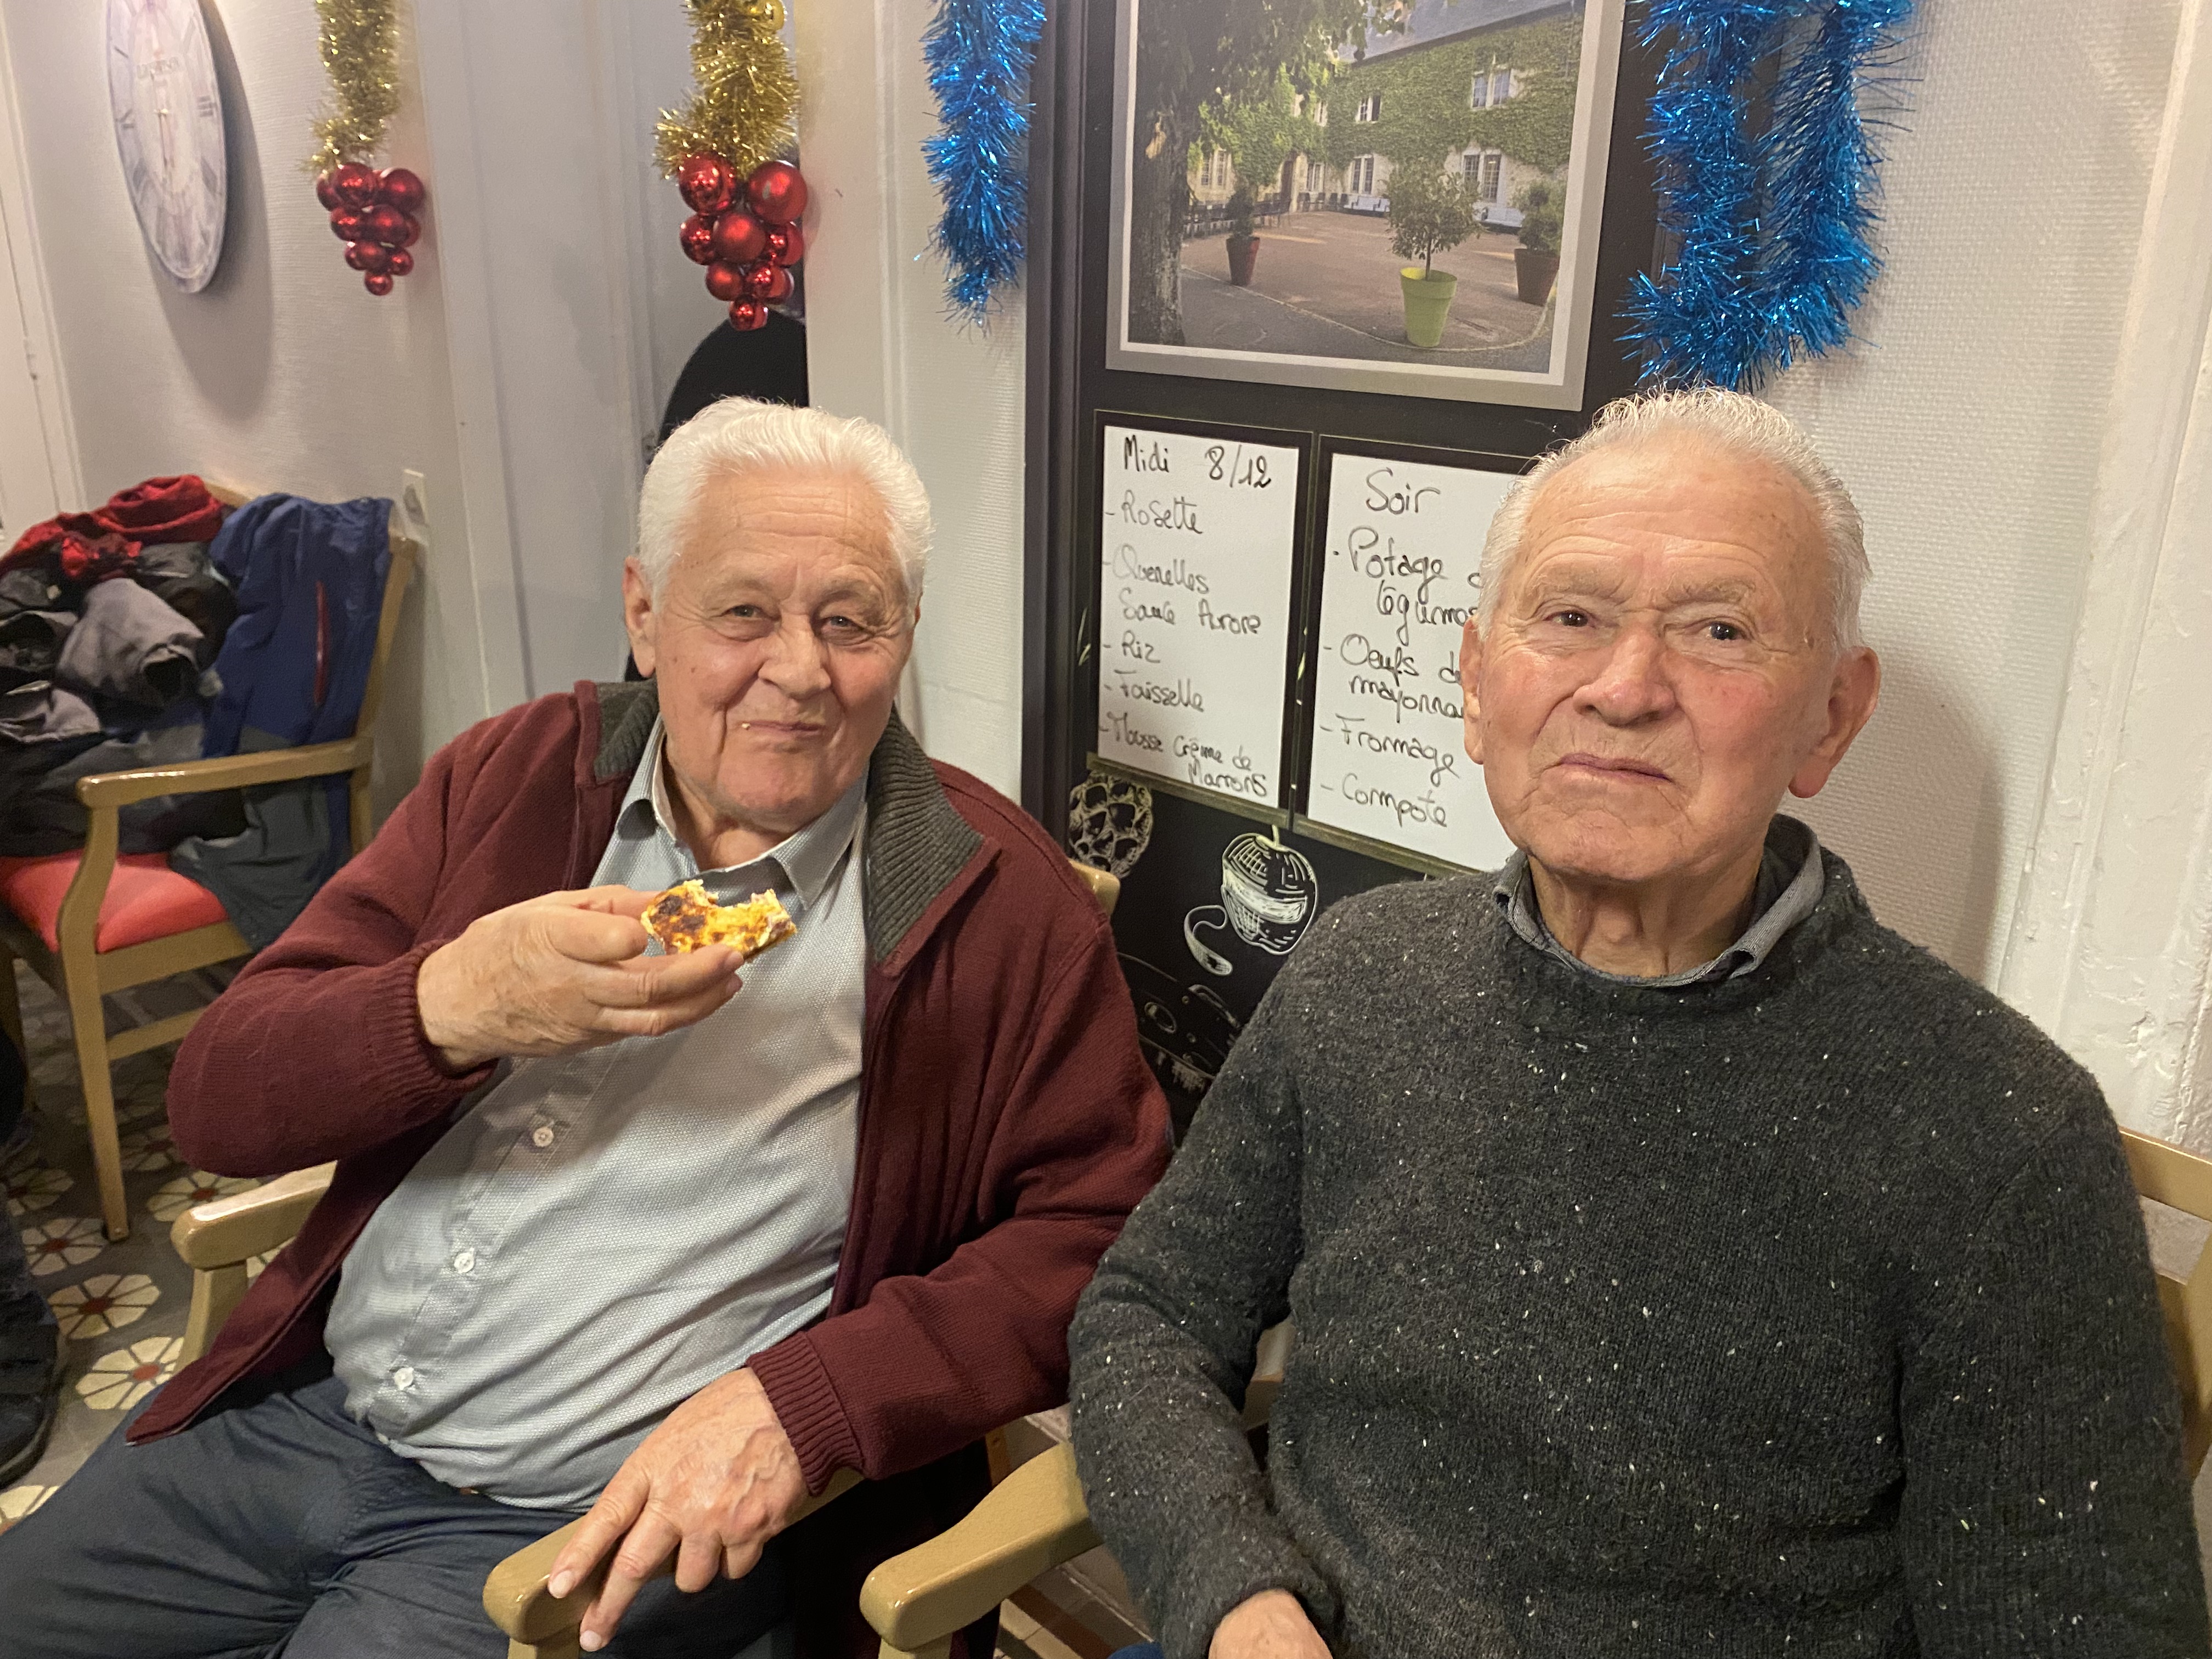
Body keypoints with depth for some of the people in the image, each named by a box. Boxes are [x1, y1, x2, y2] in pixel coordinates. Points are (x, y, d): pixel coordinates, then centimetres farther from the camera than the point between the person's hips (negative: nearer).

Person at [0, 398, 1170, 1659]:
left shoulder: (991, 901, -11)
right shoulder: (516, 776, 0)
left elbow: (1101, 1233, -12)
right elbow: (218, 1105, -3)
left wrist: (795, 1401, -24)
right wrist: (456, 1007, -26)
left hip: (607, 1520, -4)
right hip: (299, 1416, 5)